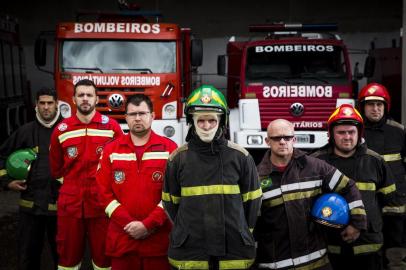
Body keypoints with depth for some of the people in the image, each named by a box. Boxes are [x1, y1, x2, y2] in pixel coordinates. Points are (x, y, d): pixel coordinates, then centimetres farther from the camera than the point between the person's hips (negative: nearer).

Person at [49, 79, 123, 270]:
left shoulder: (111, 126, -2)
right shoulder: (61, 130, 3)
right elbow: (56, 168, 14)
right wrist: (72, 184, 11)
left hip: (102, 202, -1)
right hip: (70, 203, 2)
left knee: (103, 253, 10)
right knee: (68, 254, 12)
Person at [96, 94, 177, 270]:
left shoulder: (169, 148, 0)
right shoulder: (111, 150, 7)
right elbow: (105, 192, 2)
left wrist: (148, 225, -12)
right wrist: (128, 224, -9)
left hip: (158, 238, -1)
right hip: (121, 237, 2)